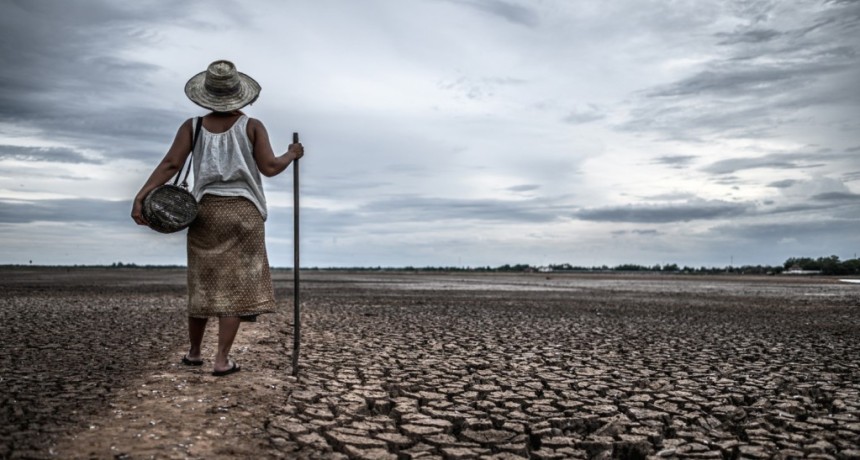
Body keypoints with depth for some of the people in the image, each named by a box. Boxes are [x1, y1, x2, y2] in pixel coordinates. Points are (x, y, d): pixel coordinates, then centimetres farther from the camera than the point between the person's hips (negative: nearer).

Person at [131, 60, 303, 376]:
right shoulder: (252, 126, -3)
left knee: (203, 283, 15)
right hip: (244, 212, -2)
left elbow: (170, 164, -9)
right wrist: (292, 155, 11)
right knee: (236, 286, 1)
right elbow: (269, 167, -7)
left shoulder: (192, 126, 2)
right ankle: (222, 360, -1)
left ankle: (194, 352, 27)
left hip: (207, 211, 3)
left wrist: (140, 197, -13)